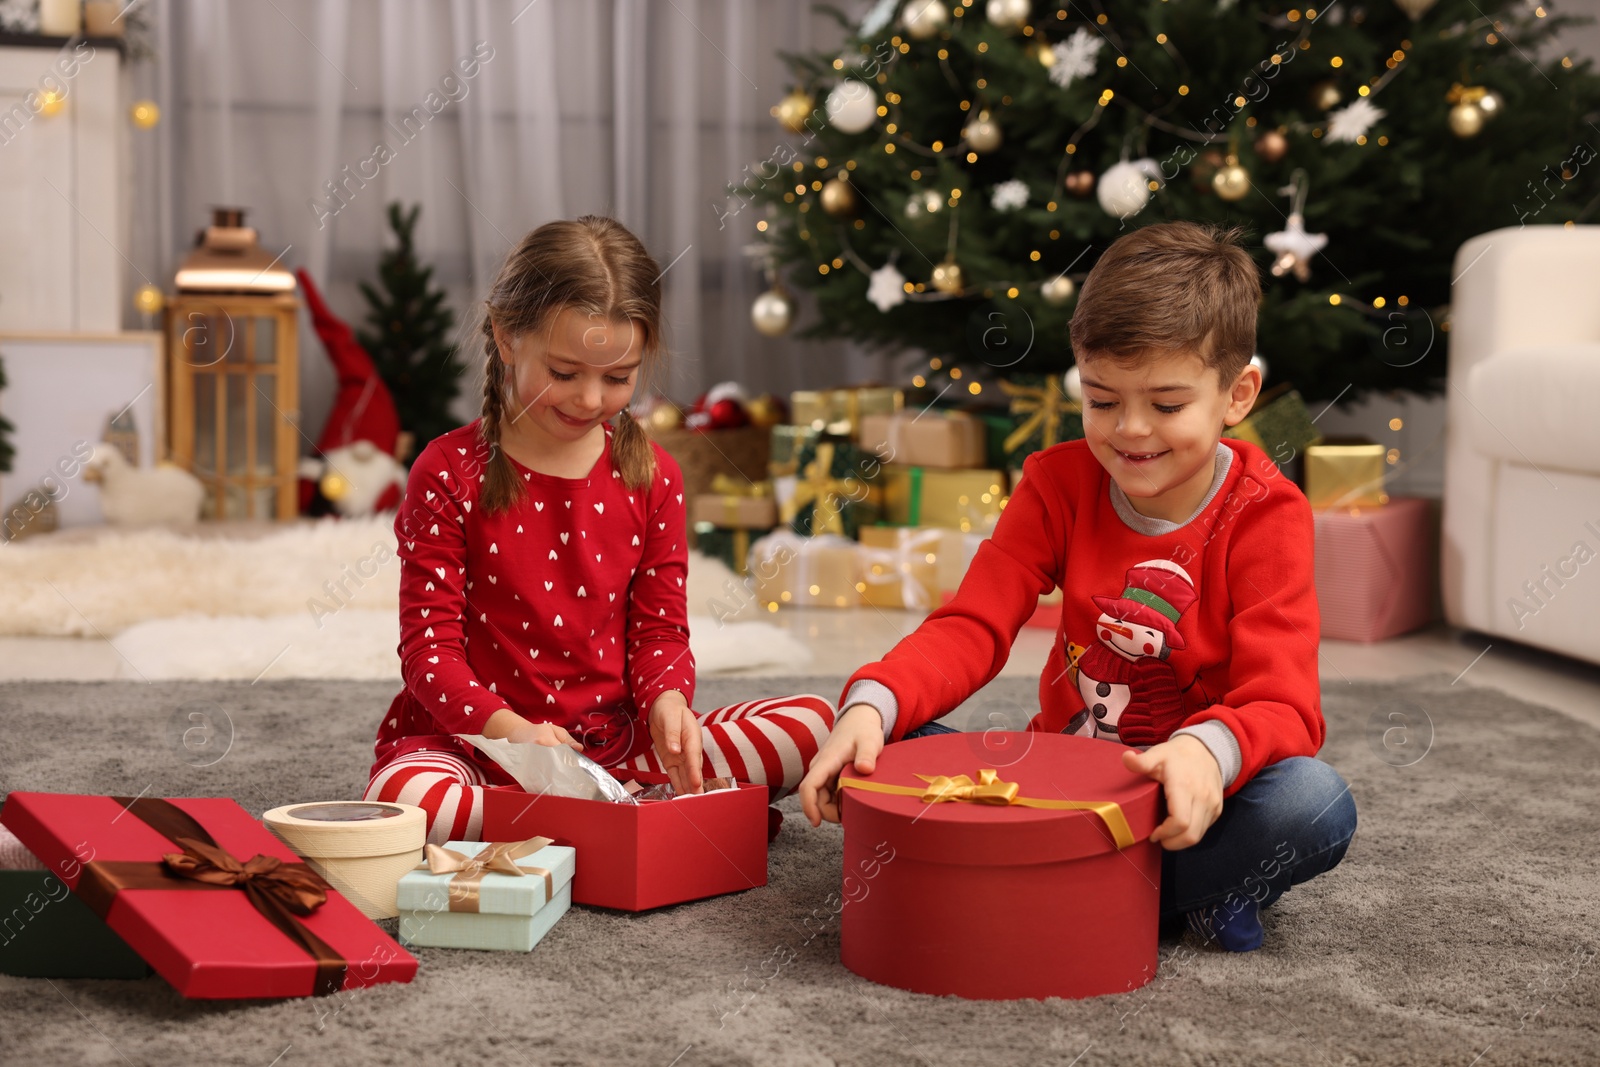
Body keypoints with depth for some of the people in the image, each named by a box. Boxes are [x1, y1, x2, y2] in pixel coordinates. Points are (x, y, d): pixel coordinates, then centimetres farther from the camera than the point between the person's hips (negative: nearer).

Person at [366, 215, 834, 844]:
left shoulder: (651, 478, 4)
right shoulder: (449, 473, -7)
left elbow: (659, 630, 7)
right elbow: (430, 646, -10)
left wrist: (667, 702, -18)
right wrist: (510, 728, -28)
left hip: (611, 743, 3)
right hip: (476, 744, -3)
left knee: (811, 723, -13)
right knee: (401, 798, -39)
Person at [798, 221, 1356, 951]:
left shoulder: (1263, 515, -11)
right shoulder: (1059, 485, -1)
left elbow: (1283, 704, -20)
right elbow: (971, 626, -9)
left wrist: (1208, 749, -45)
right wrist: (873, 701, -30)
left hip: (1187, 800, -3)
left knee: (1316, 804, -34)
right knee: (889, 751, -21)